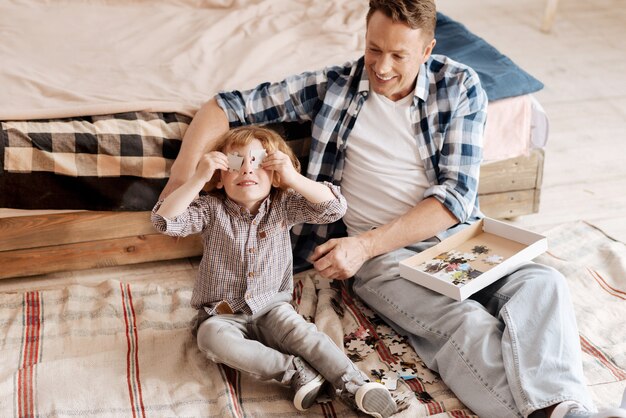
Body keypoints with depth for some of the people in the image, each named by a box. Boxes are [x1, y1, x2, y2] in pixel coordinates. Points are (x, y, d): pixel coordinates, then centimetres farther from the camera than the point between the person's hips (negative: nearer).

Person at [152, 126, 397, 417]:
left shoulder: (284, 205, -1)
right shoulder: (211, 209, -6)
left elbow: (335, 208, -13)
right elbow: (164, 220, -19)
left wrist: (293, 178, -24)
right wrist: (197, 179, -27)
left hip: (272, 308, 1)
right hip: (223, 314, -1)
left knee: (299, 331, -29)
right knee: (212, 337, -33)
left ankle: (355, 385, -30)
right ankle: (297, 372, -32)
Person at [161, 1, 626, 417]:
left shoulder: (461, 87, 1)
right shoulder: (333, 86, 2)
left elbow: (456, 194, -5)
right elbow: (226, 106, 5)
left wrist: (365, 244, -14)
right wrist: (181, 180, -9)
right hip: (380, 253, -2)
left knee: (542, 284, -28)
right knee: (465, 324, -31)